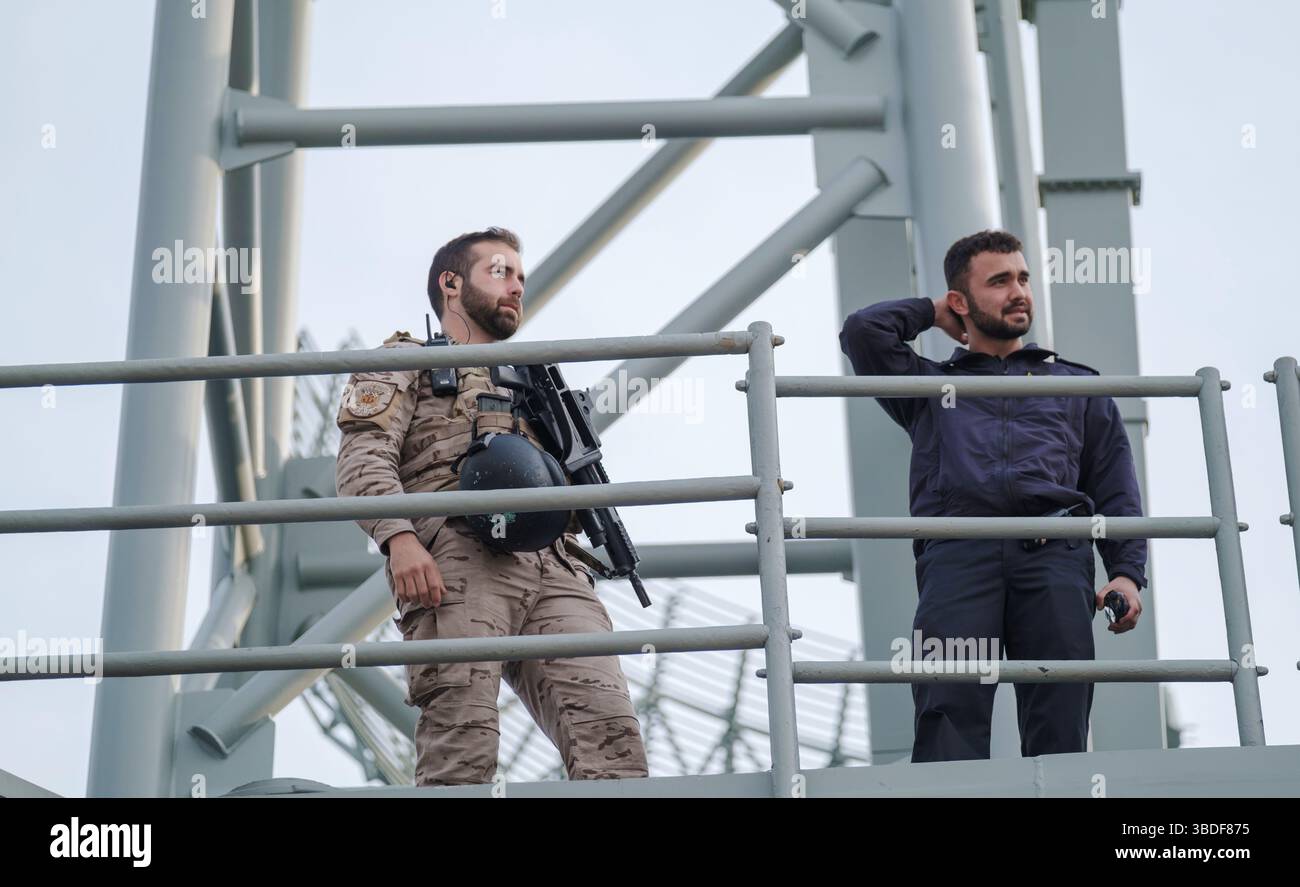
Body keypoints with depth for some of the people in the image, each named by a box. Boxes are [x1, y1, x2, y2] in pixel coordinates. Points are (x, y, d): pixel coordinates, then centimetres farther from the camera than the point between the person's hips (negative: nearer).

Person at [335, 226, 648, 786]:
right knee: (463, 746, -21)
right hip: (460, 556, -5)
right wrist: (399, 536, -15)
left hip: (553, 566, 5)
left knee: (609, 729, -18)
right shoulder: (407, 360, 22)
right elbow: (365, 458, 4)